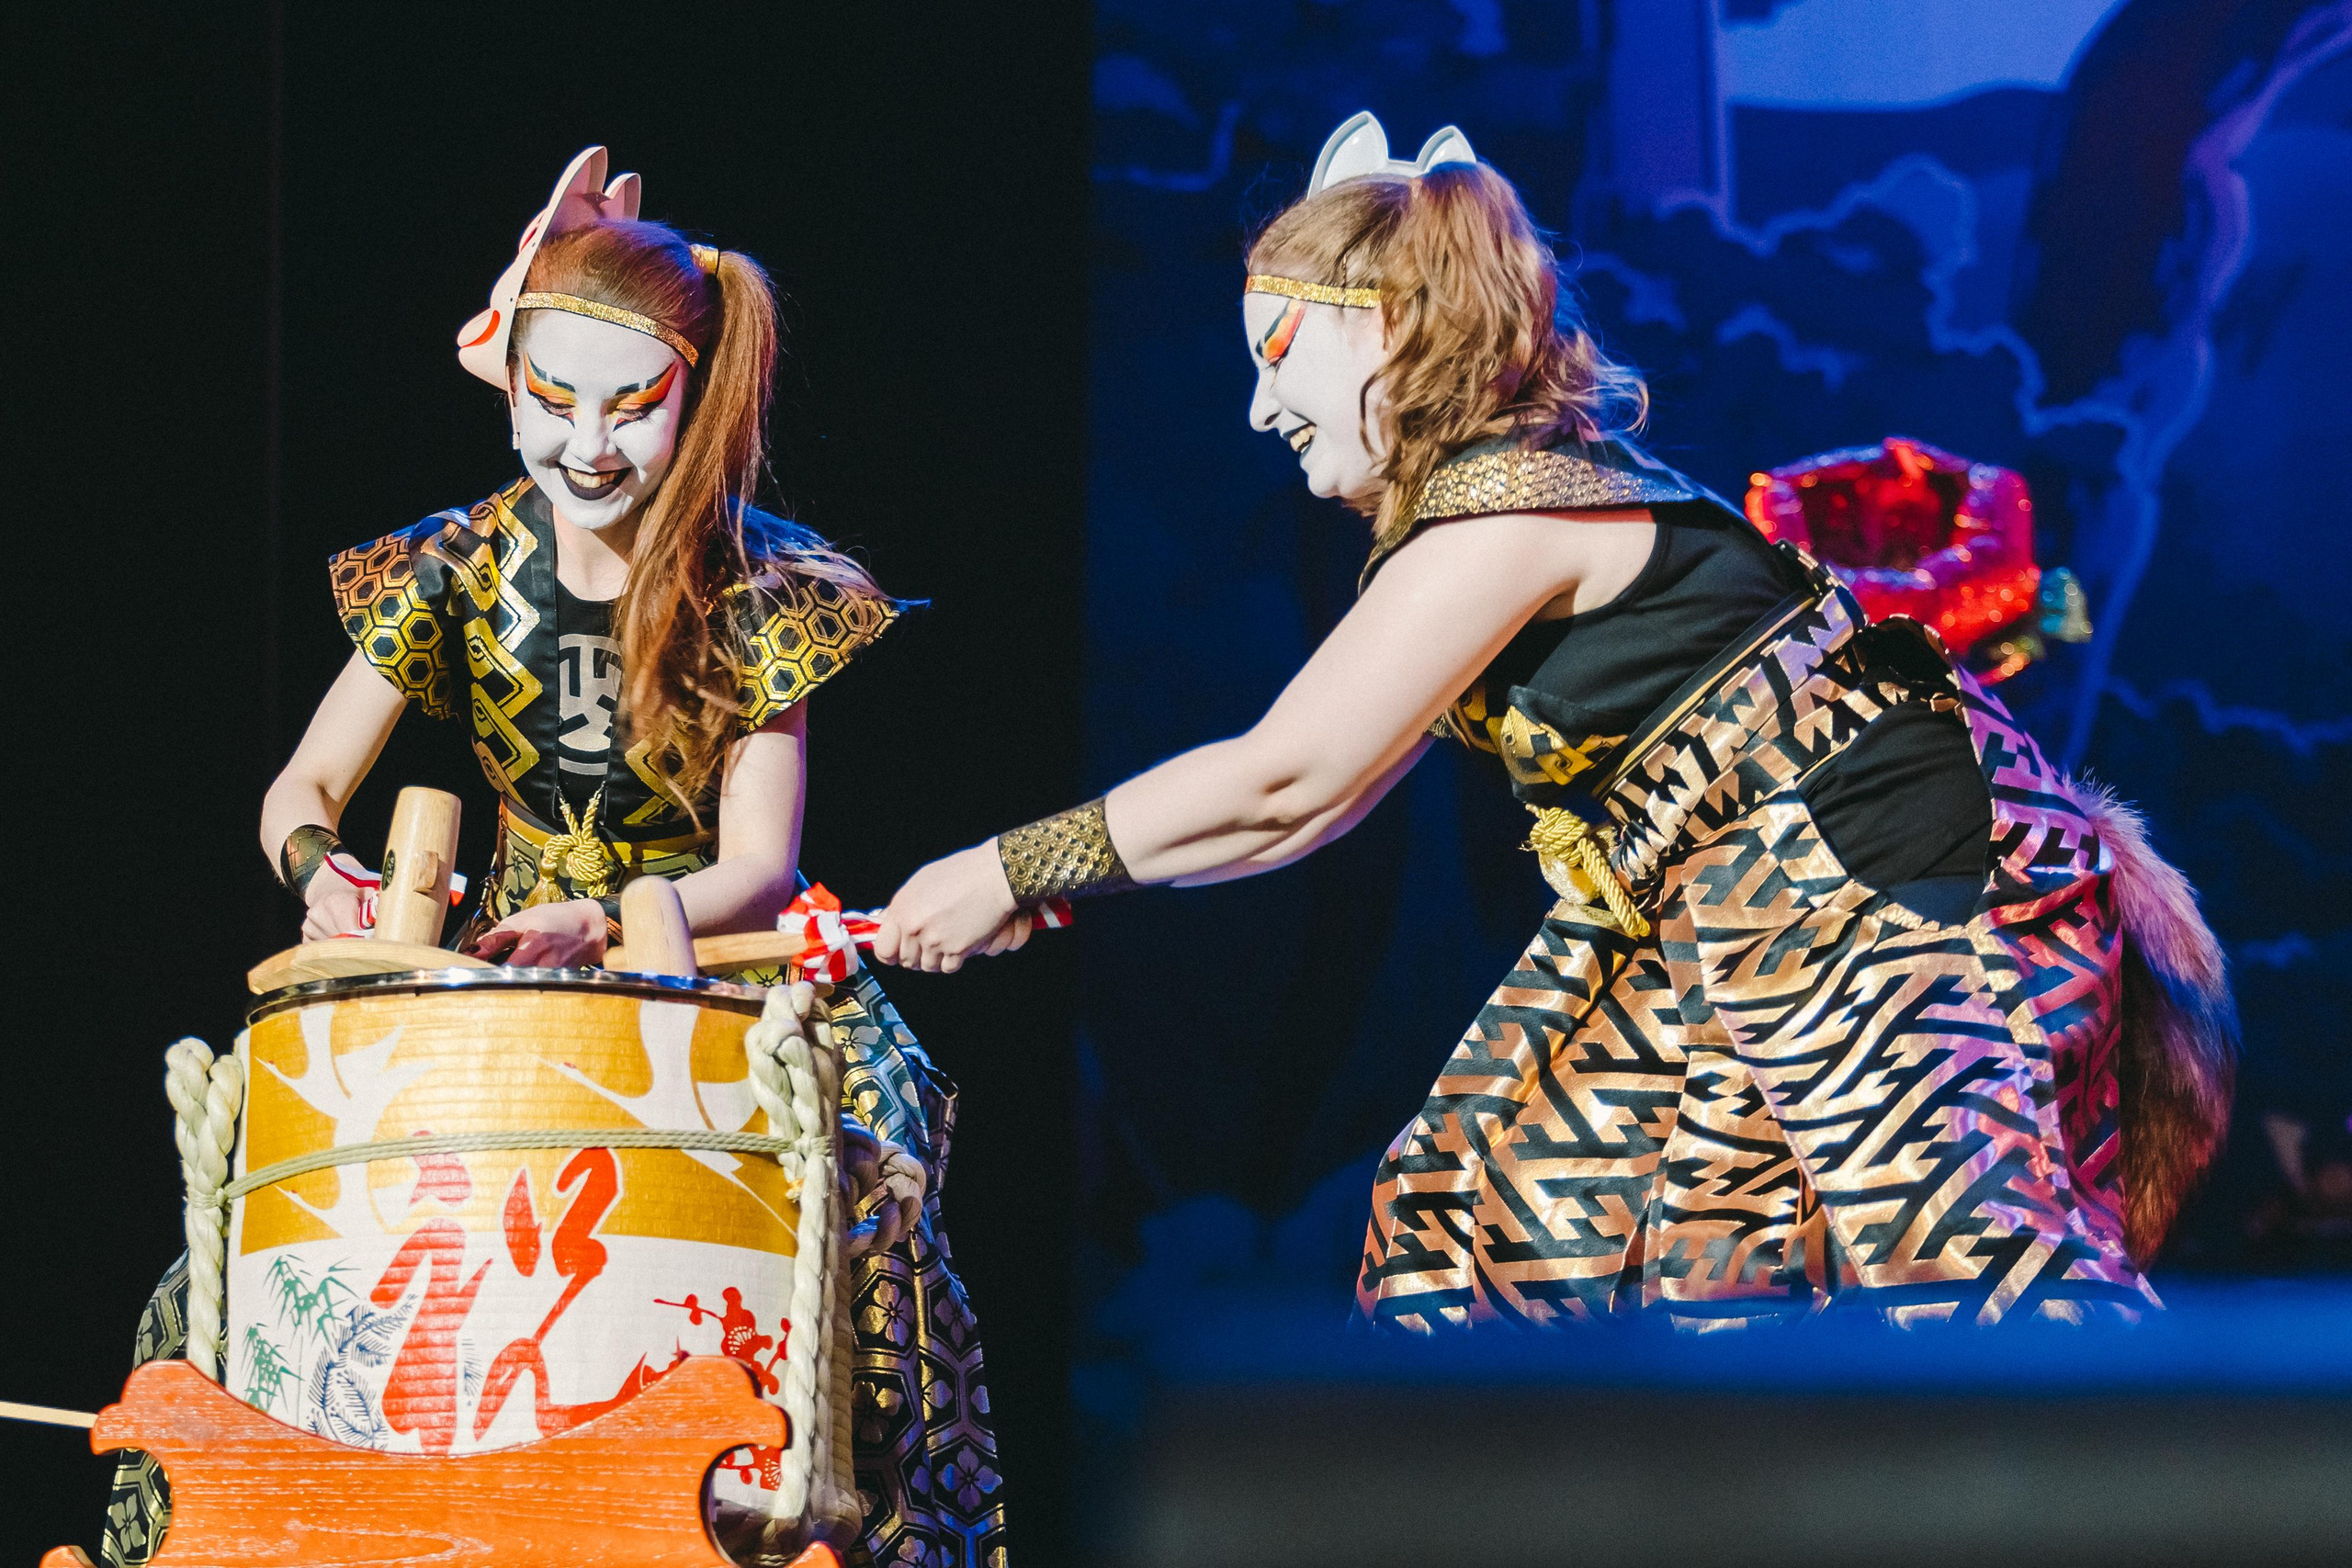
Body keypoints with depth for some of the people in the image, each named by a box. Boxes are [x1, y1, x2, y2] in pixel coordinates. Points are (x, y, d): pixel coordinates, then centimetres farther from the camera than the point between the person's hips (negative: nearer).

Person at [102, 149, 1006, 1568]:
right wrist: (320, 865, -25)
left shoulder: (759, 593, -10)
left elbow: (757, 868, -14)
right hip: (498, 965, 3)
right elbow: (303, 788, 0)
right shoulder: (456, 574, -3)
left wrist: (611, 921, -33)